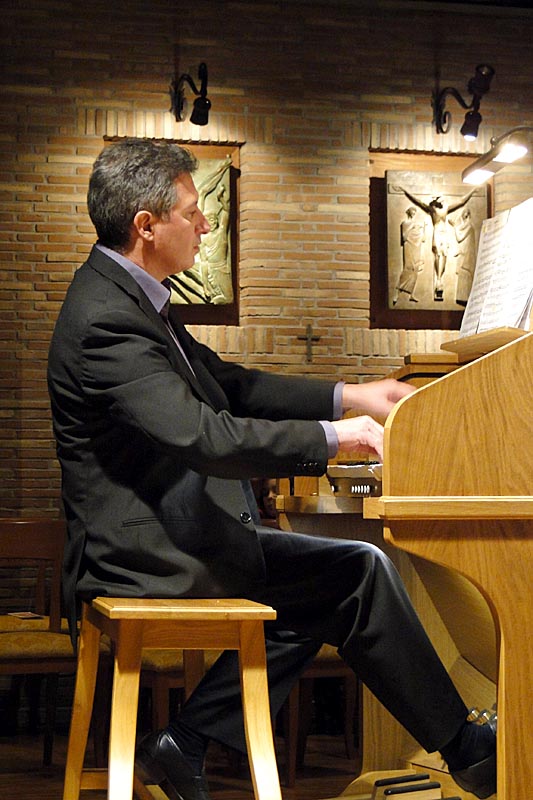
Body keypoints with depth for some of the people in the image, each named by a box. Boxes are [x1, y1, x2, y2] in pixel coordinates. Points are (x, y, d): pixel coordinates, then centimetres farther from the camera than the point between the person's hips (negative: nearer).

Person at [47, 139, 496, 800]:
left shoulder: (129, 298, 11)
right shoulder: (106, 321, -22)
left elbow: (226, 383, 17)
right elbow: (205, 438, -30)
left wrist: (348, 396, 12)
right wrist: (334, 436, -19)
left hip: (171, 531, 10)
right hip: (153, 556, -10)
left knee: (335, 584, 12)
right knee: (361, 572, -8)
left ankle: (186, 744, 9)